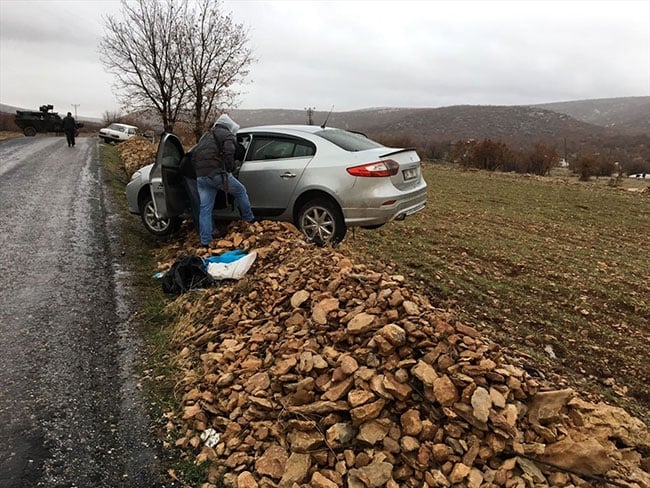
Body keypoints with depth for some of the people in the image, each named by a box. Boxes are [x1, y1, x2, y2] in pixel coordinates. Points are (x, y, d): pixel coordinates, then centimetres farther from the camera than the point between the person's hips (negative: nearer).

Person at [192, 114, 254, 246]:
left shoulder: (205, 136, 30)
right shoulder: (227, 135, 5)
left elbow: (193, 155, 29)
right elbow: (228, 153, -14)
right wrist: (229, 169, -4)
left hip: (200, 176, 7)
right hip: (217, 173, -7)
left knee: (204, 209, 8)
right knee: (240, 191, 15)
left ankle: (205, 241, 10)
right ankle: (249, 219, 23)